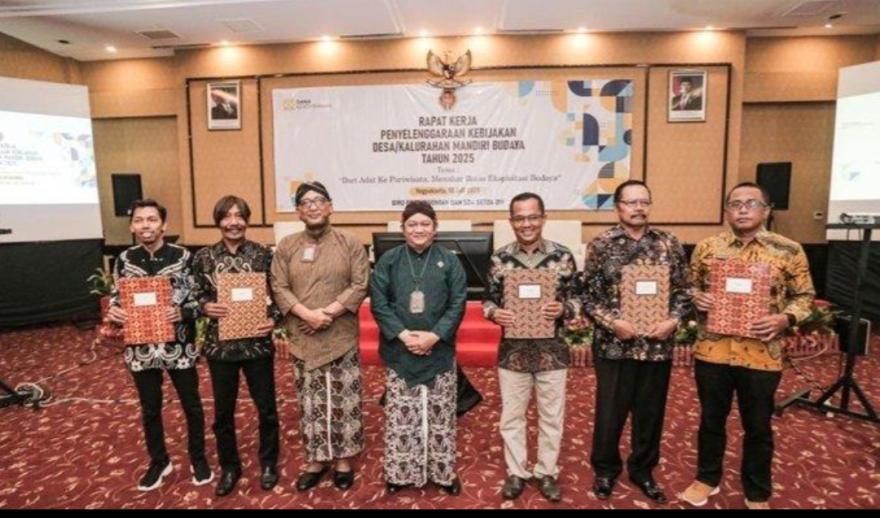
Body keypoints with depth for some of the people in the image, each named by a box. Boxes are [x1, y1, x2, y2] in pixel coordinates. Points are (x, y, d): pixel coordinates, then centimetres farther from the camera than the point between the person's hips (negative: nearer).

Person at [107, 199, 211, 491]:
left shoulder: (182, 256, -8)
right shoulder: (124, 260, 1)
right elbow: (116, 297, 10)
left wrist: (183, 313, -25)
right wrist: (113, 311, -12)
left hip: (179, 346, -3)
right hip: (141, 347, 3)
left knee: (191, 405, 12)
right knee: (150, 408, 17)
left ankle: (198, 458, 33)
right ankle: (159, 462, 39)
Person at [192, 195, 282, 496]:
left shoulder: (262, 254, -4)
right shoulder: (204, 257, 0)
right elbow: (195, 295, 6)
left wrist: (274, 319, -17)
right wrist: (206, 307, -15)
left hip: (257, 342, -1)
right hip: (220, 344, 2)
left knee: (266, 407, 11)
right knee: (223, 411, 15)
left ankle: (268, 463, 33)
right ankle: (229, 467, 36)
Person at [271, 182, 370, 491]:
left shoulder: (350, 243, -2)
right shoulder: (287, 246, 4)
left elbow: (360, 286, -9)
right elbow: (279, 288, -2)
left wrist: (327, 313, -17)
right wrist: (307, 314, -16)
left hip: (341, 337, -2)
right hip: (303, 339, 2)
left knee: (343, 401, 8)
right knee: (310, 402, 13)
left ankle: (343, 459, 26)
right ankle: (316, 459, 29)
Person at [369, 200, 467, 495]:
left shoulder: (449, 261, 1)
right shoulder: (388, 261, 1)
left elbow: (458, 304, -4)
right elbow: (378, 303, -4)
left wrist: (434, 336, -15)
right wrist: (403, 335, -15)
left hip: (439, 351, 0)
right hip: (399, 351, 0)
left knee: (440, 413, 10)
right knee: (400, 414, 9)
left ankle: (443, 471, 26)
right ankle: (400, 472, 26)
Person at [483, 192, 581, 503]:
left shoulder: (563, 256, -5)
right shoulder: (499, 258, -3)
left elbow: (577, 299, 0)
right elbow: (489, 300, 4)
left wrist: (563, 309, -21)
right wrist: (494, 313, -18)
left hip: (552, 351, 0)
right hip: (512, 351, 1)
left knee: (551, 417, 15)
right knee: (511, 416, 13)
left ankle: (547, 472, 36)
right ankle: (516, 472, 34)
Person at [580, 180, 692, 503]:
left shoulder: (669, 244, 3)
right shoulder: (601, 245, -4)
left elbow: (684, 290, 6)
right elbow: (588, 295, -4)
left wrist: (673, 320, -9)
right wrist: (612, 322, -16)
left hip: (658, 345, 3)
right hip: (614, 345, -2)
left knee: (651, 413, 15)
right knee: (610, 413, 9)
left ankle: (643, 470, 37)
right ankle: (606, 469, 33)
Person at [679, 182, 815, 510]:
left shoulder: (789, 251, -3)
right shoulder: (706, 247, 1)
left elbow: (804, 295, 4)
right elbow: (690, 285, 11)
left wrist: (786, 318, -14)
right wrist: (697, 298, -10)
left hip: (761, 355, -1)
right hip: (712, 351, 1)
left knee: (758, 427, 15)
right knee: (711, 419, 17)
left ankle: (758, 494, 36)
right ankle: (707, 479, 38)